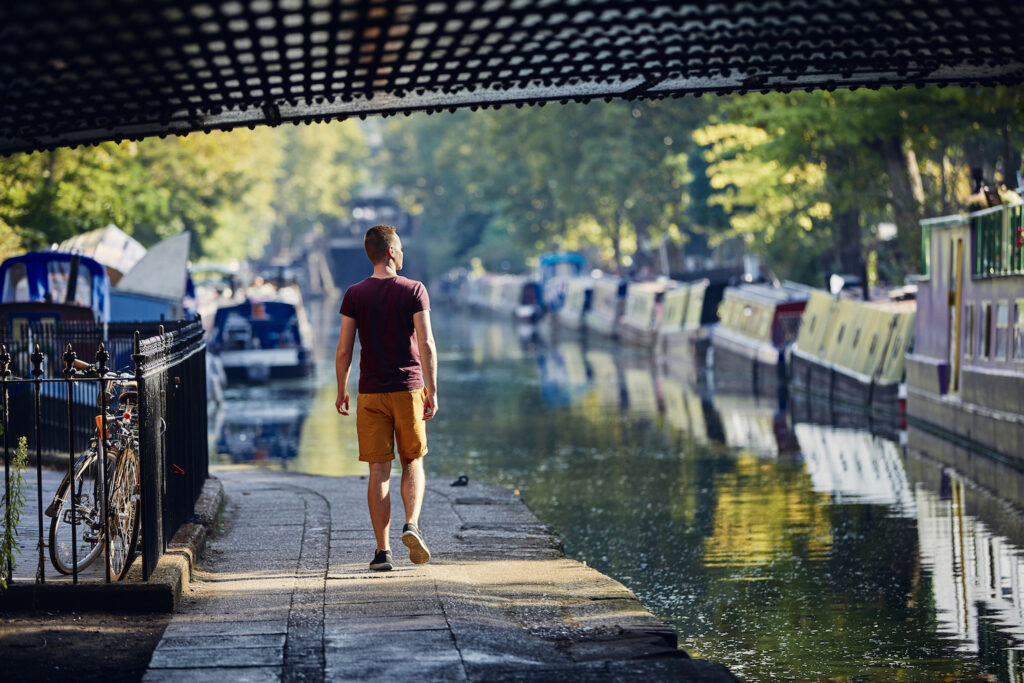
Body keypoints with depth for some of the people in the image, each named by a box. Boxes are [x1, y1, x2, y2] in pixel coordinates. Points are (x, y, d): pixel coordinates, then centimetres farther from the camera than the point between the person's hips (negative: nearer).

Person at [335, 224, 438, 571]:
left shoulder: (355, 295, 0)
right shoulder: (414, 290, -4)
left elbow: (343, 350, -1)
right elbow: (426, 344, -8)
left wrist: (341, 392, 10)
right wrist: (432, 391, -4)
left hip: (371, 393, 1)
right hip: (409, 389, -1)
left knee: (379, 471, 3)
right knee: (413, 463, 14)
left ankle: (383, 550, 1)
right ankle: (412, 525, -10)